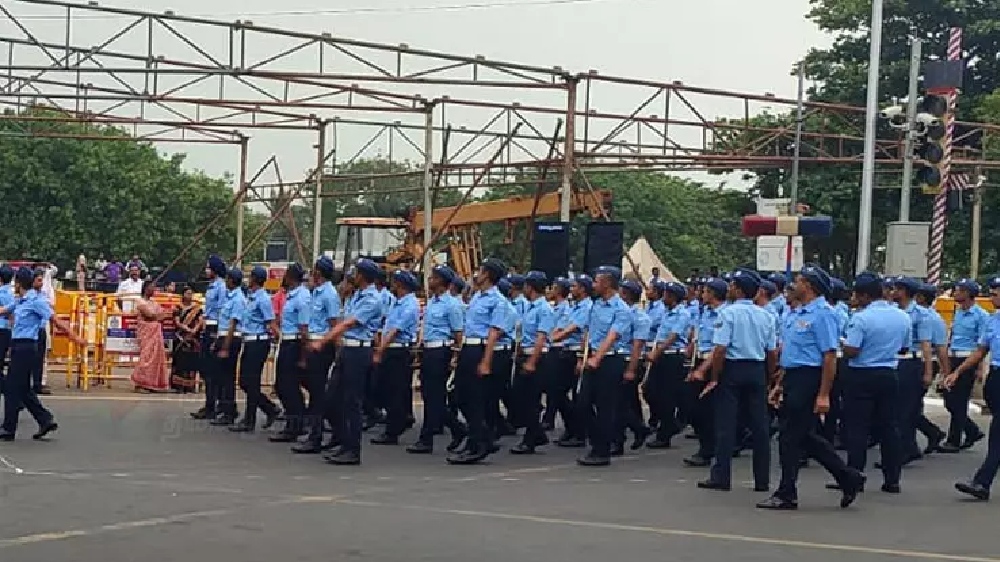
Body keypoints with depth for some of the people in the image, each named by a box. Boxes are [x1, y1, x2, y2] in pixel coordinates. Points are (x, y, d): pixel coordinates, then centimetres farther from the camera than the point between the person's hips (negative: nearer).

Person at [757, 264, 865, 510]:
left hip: (808, 379, -9)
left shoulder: (822, 314, -13)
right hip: (793, 379, 9)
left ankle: (787, 495, 4)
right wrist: (779, 385, 21)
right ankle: (848, 479, 20)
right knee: (806, 436, 11)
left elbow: (830, 356, -18)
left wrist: (824, 395, -21)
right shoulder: (799, 313, 17)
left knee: (790, 437, -4)